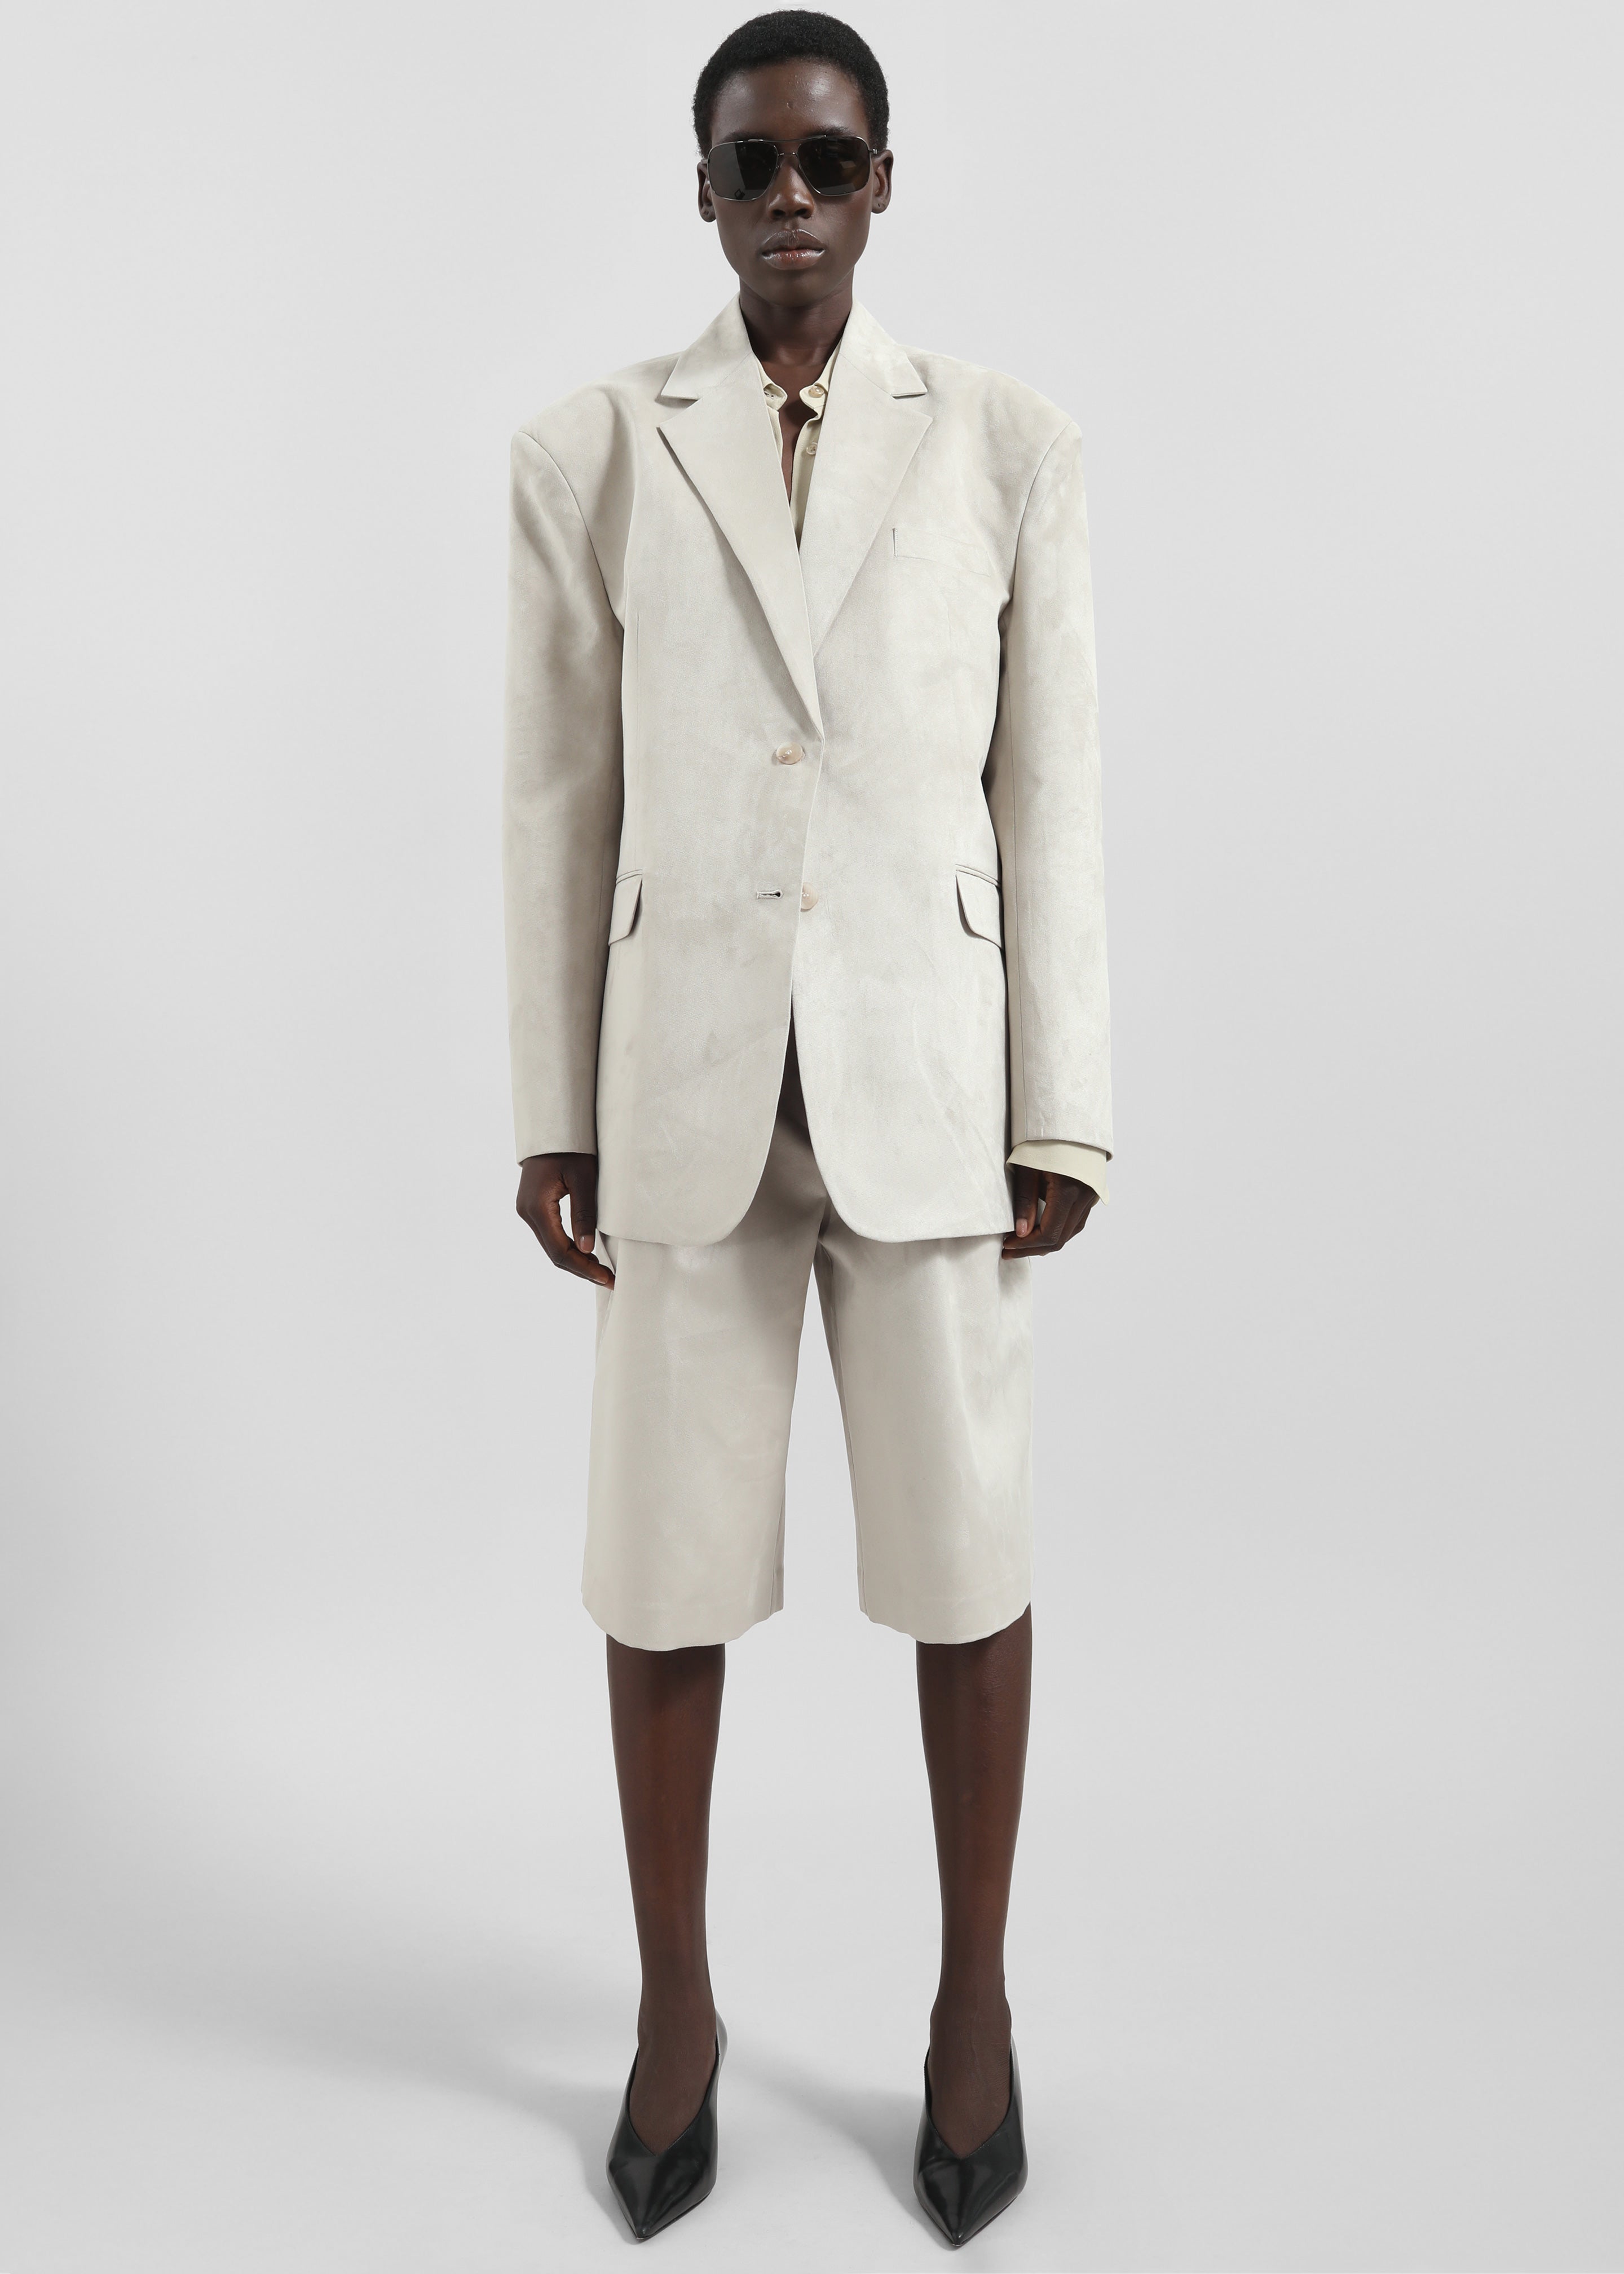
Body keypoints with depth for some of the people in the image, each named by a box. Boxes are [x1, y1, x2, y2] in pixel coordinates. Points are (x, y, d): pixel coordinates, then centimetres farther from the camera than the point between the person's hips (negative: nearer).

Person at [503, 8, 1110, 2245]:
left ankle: (975, 1999, 30)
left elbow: (1052, 796, 2)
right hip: (690, 1081, 1)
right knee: (669, 1562, 7)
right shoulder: (586, 456, 4)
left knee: (966, 1555, 6)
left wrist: (1065, 1118, -2)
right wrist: (552, 1117, 1)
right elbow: (560, 804, 4)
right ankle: (678, 2002, 30)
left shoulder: (1012, 446, 3)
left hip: (930, 1075, 0)